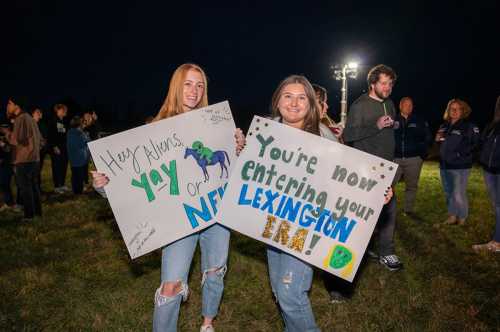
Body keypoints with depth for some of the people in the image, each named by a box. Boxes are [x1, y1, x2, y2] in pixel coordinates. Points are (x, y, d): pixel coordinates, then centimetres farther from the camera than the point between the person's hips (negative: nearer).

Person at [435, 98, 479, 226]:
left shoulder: (469, 126, -7)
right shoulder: (444, 126, 14)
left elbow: (476, 144, -14)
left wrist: (461, 153, -20)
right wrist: (437, 140, 4)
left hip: (460, 166, -7)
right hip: (444, 165, 7)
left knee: (459, 195, -6)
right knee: (448, 193, 14)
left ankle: (462, 219, 12)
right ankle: (452, 216, 28)